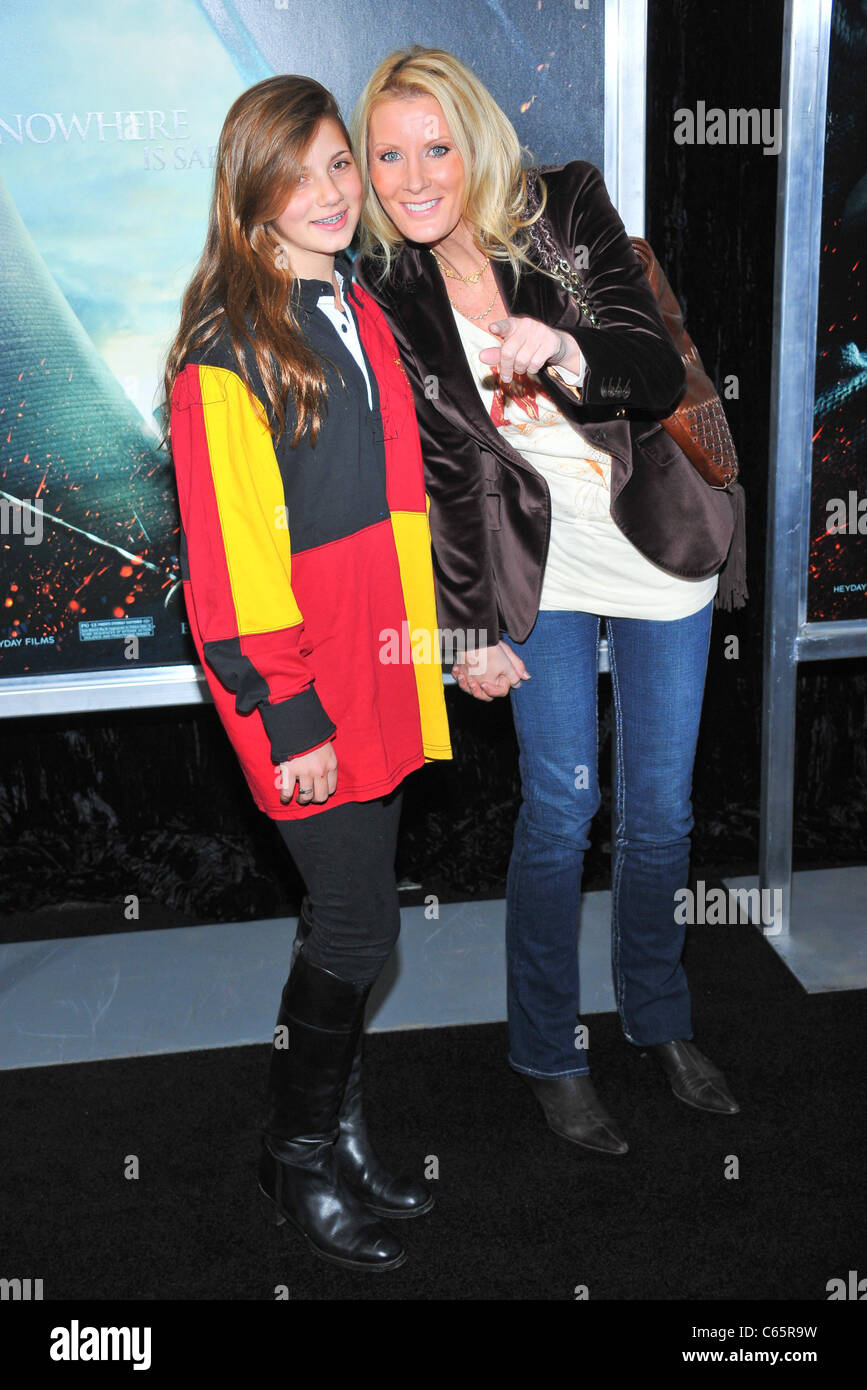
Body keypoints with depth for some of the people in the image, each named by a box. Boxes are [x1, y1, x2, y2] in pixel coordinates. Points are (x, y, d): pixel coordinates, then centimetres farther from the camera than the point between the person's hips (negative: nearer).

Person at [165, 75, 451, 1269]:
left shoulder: (358, 311, 12)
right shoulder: (226, 350, -14)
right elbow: (231, 552, -17)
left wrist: (421, 634, 18)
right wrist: (288, 713, -18)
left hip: (377, 670, 8)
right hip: (301, 681, -7)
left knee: (352, 913, 15)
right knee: (358, 923, -2)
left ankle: (343, 1136, 31)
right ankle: (301, 1161, 19)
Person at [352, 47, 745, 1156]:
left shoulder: (570, 211, -9)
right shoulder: (385, 292, -6)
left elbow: (663, 377, -14)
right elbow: (430, 472, -1)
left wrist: (568, 355, -36)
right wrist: (468, 628, -1)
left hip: (658, 544, 1)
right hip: (540, 571, 0)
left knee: (661, 809, 9)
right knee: (560, 807, -3)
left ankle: (660, 1021, 33)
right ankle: (547, 1055, 18)